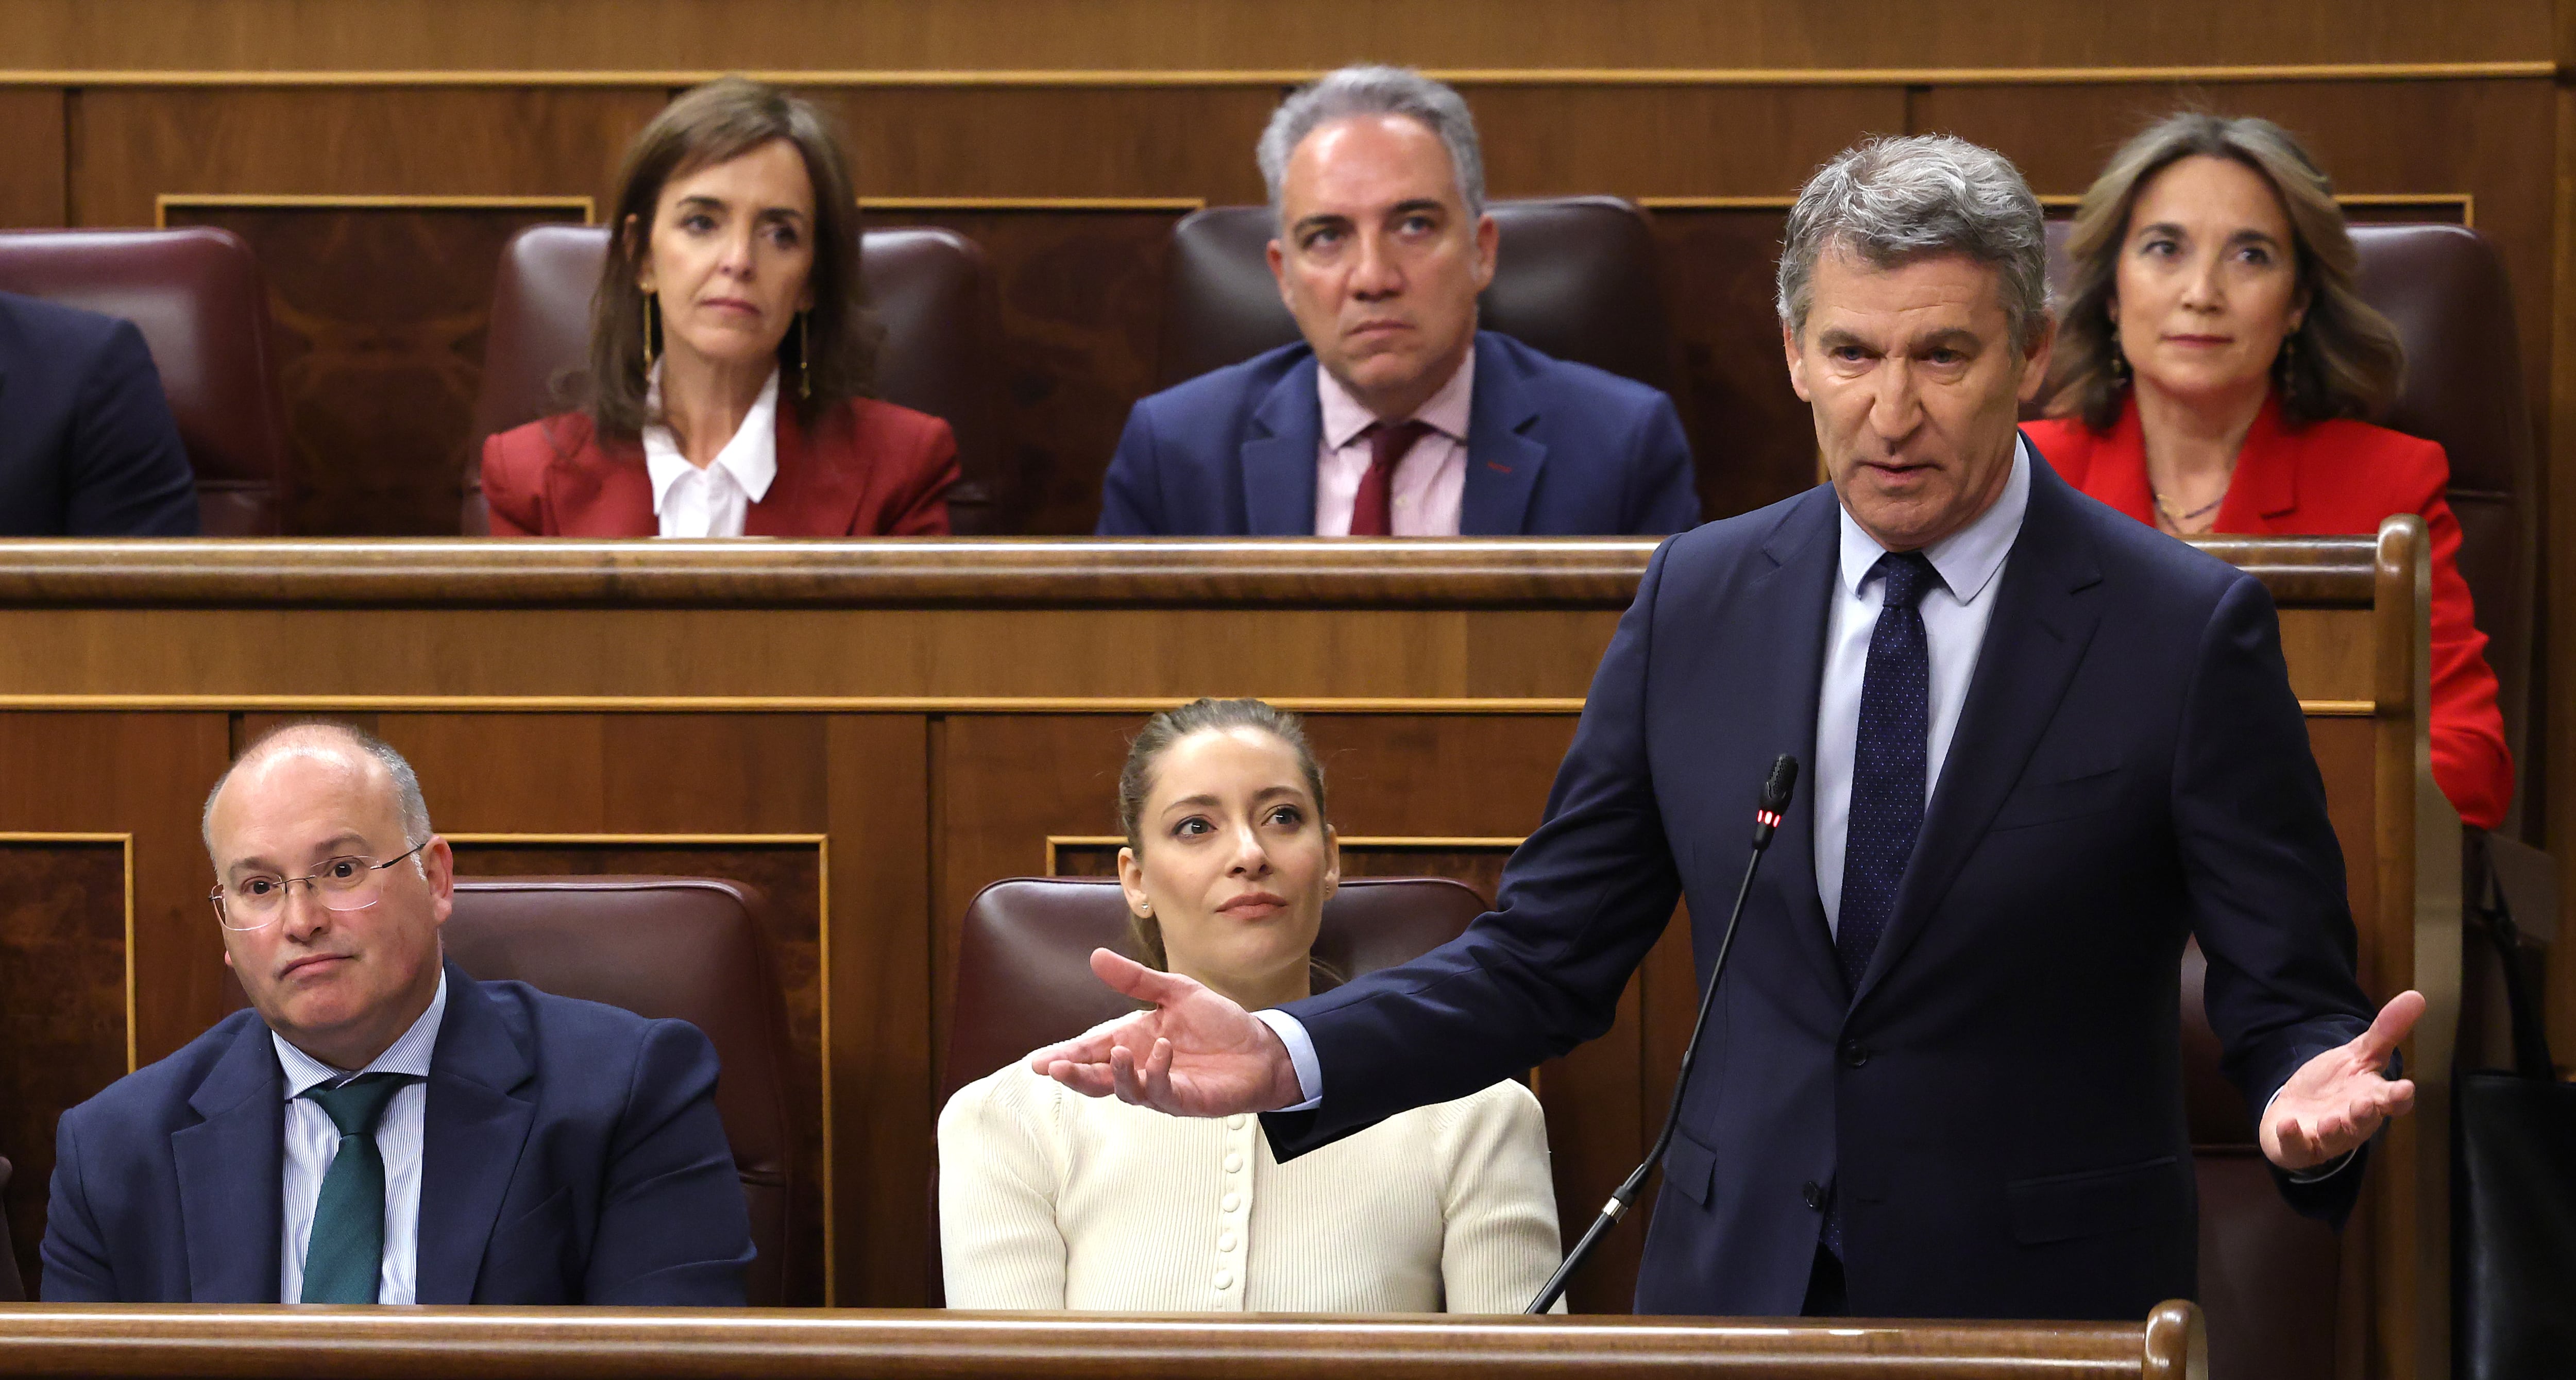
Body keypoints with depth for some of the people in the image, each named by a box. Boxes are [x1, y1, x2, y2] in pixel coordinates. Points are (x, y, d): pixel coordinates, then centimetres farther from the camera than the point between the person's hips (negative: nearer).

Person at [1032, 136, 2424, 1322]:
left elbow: (2287, 997, -7)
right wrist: (1286, 1058, -9)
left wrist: (2307, 1099, -31)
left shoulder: (2188, 630, -8)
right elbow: (1548, 956, 6)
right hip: (1737, 1289, 3)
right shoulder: (1699, 598, 3)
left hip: (2043, 1308, -3)